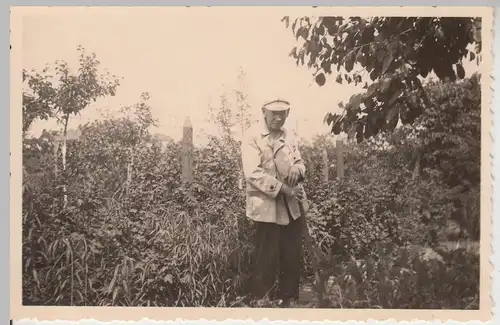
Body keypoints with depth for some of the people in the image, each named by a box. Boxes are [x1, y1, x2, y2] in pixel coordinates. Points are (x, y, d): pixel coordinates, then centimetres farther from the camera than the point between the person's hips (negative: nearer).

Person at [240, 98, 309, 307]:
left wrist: (297, 169, -8)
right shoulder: (252, 137, -9)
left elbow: (299, 162, 18)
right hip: (267, 207, -6)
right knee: (266, 261, 0)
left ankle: (289, 300, 29)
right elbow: (253, 174, -18)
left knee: (293, 257, 13)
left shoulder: (289, 136, 12)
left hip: (292, 206, 6)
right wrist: (284, 189, -22)